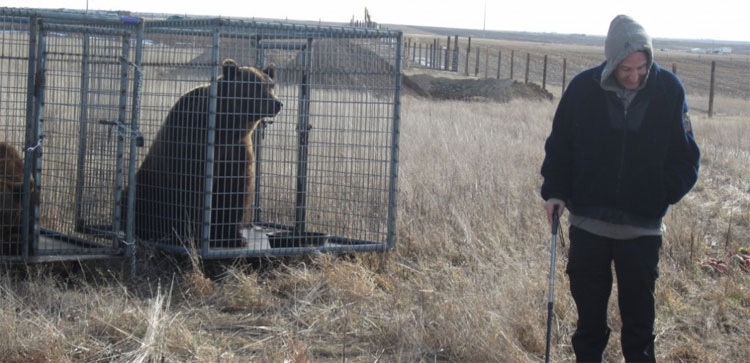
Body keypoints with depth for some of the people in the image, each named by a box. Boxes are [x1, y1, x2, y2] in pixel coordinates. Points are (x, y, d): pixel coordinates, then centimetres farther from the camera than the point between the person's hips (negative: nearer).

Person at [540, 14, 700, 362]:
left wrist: (667, 192, -12)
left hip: (643, 227, -1)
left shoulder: (669, 89, -8)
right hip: (588, 223, 1)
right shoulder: (583, 88, -7)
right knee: (589, 308, 11)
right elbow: (559, 145, 5)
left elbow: (685, 156, 1)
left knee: (639, 315, 5)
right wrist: (555, 191, -7)